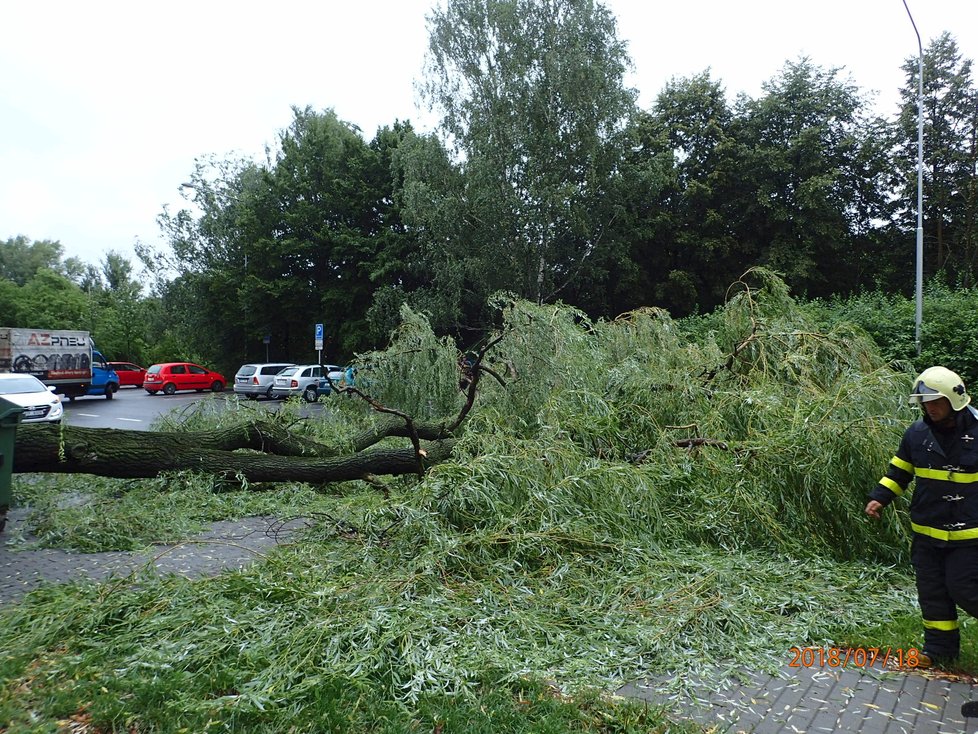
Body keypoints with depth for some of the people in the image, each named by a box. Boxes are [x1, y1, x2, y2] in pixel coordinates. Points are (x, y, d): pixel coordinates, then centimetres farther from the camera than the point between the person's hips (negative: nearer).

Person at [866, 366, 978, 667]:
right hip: (927, 532, 4)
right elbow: (898, 472, 11)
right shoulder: (917, 433, 0)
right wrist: (879, 498, 0)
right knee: (932, 592, 10)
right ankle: (939, 648, 25)